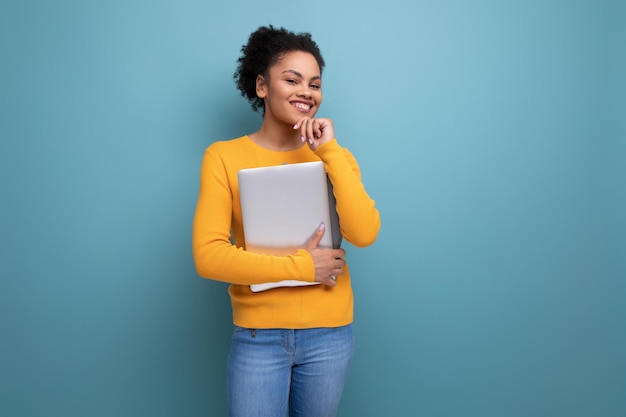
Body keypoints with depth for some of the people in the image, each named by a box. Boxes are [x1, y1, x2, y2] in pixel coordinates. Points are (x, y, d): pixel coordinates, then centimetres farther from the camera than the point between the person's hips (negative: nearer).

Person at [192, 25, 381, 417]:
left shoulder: (333, 156, 1)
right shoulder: (223, 156, -7)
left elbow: (365, 234, -13)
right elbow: (209, 256, -14)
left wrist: (330, 151, -16)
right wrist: (301, 266, -16)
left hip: (329, 334, 3)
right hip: (257, 336, -2)